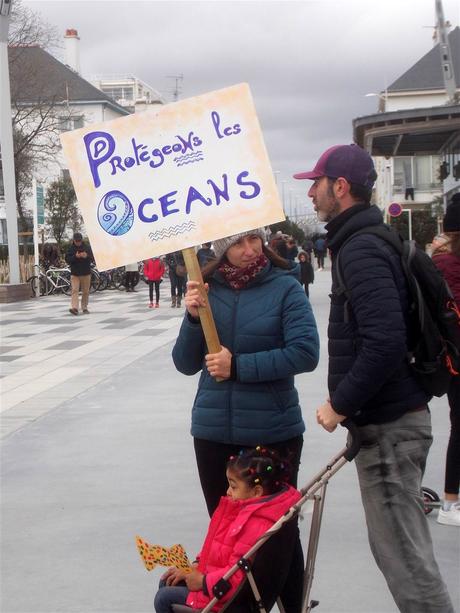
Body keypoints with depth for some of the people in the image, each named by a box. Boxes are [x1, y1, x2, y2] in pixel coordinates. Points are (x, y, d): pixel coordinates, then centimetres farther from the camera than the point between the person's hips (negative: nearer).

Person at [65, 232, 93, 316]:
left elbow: (93, 258, 5)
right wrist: (75, 257, -20)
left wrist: (86, 256, -16)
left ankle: (84, 308, 18)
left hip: (86, 273, 2)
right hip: (74, 273, -1)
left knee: (86, 292, 7)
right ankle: (74, 308, -20)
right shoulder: (70, 248, 2)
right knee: (74, 291, -12)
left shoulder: (87, 247, 5)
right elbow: (67, 259, -4)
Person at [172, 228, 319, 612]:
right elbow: (186, 364, 3)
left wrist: (239, 366, -18)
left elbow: (305, 353, -17)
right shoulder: (208, 289, 2)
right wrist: (193, 318, -14)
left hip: (273, 431, -3)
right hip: (214, 431, 3)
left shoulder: (285, 287, -8)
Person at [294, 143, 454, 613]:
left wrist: (341, 405, -18)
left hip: (388, 424, -10)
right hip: (394, 415, 10)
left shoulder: (361, 250, -18)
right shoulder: (366, 241, 14)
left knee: (402, 554, -3)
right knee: (402, 545, 19)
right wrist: (350, 404, 17)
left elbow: (384, 342, -29)